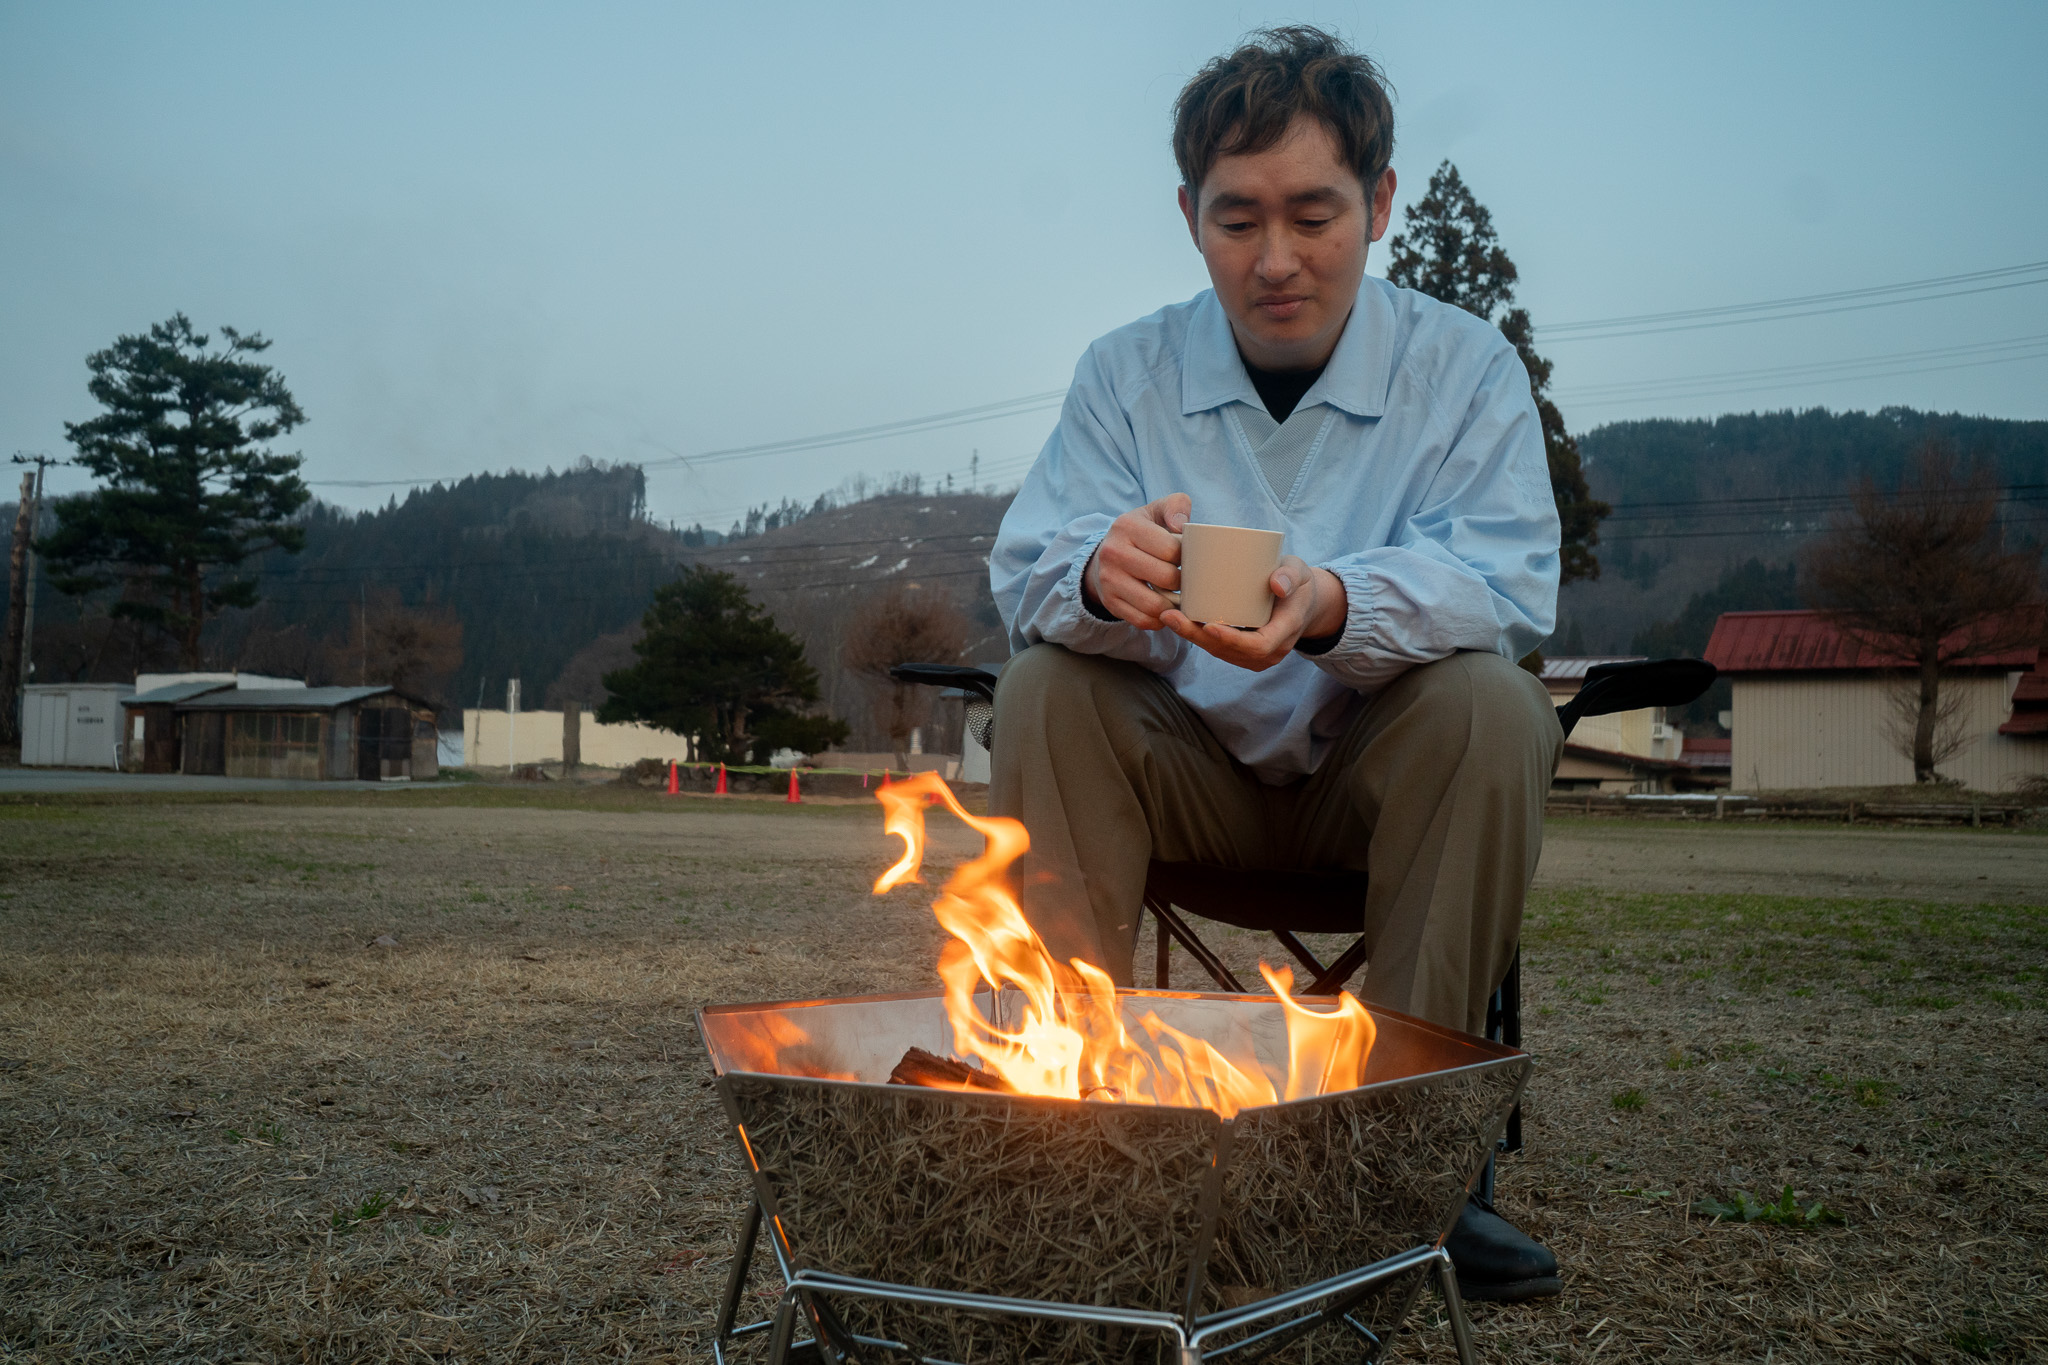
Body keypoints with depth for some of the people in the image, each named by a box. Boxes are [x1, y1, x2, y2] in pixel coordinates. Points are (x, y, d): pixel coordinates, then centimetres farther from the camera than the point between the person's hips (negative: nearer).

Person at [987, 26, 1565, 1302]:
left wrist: (1336, 606, -41)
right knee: (1043, 685, -24)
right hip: (1187, 777, 1)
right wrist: (1099, 575, -38)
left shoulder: (1464, 366, -4)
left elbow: (1508, 581, -19)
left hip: (1373, 771, -1)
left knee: (1493, 704, -29)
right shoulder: (1126, 372, 0)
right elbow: (1025, 569, -12)